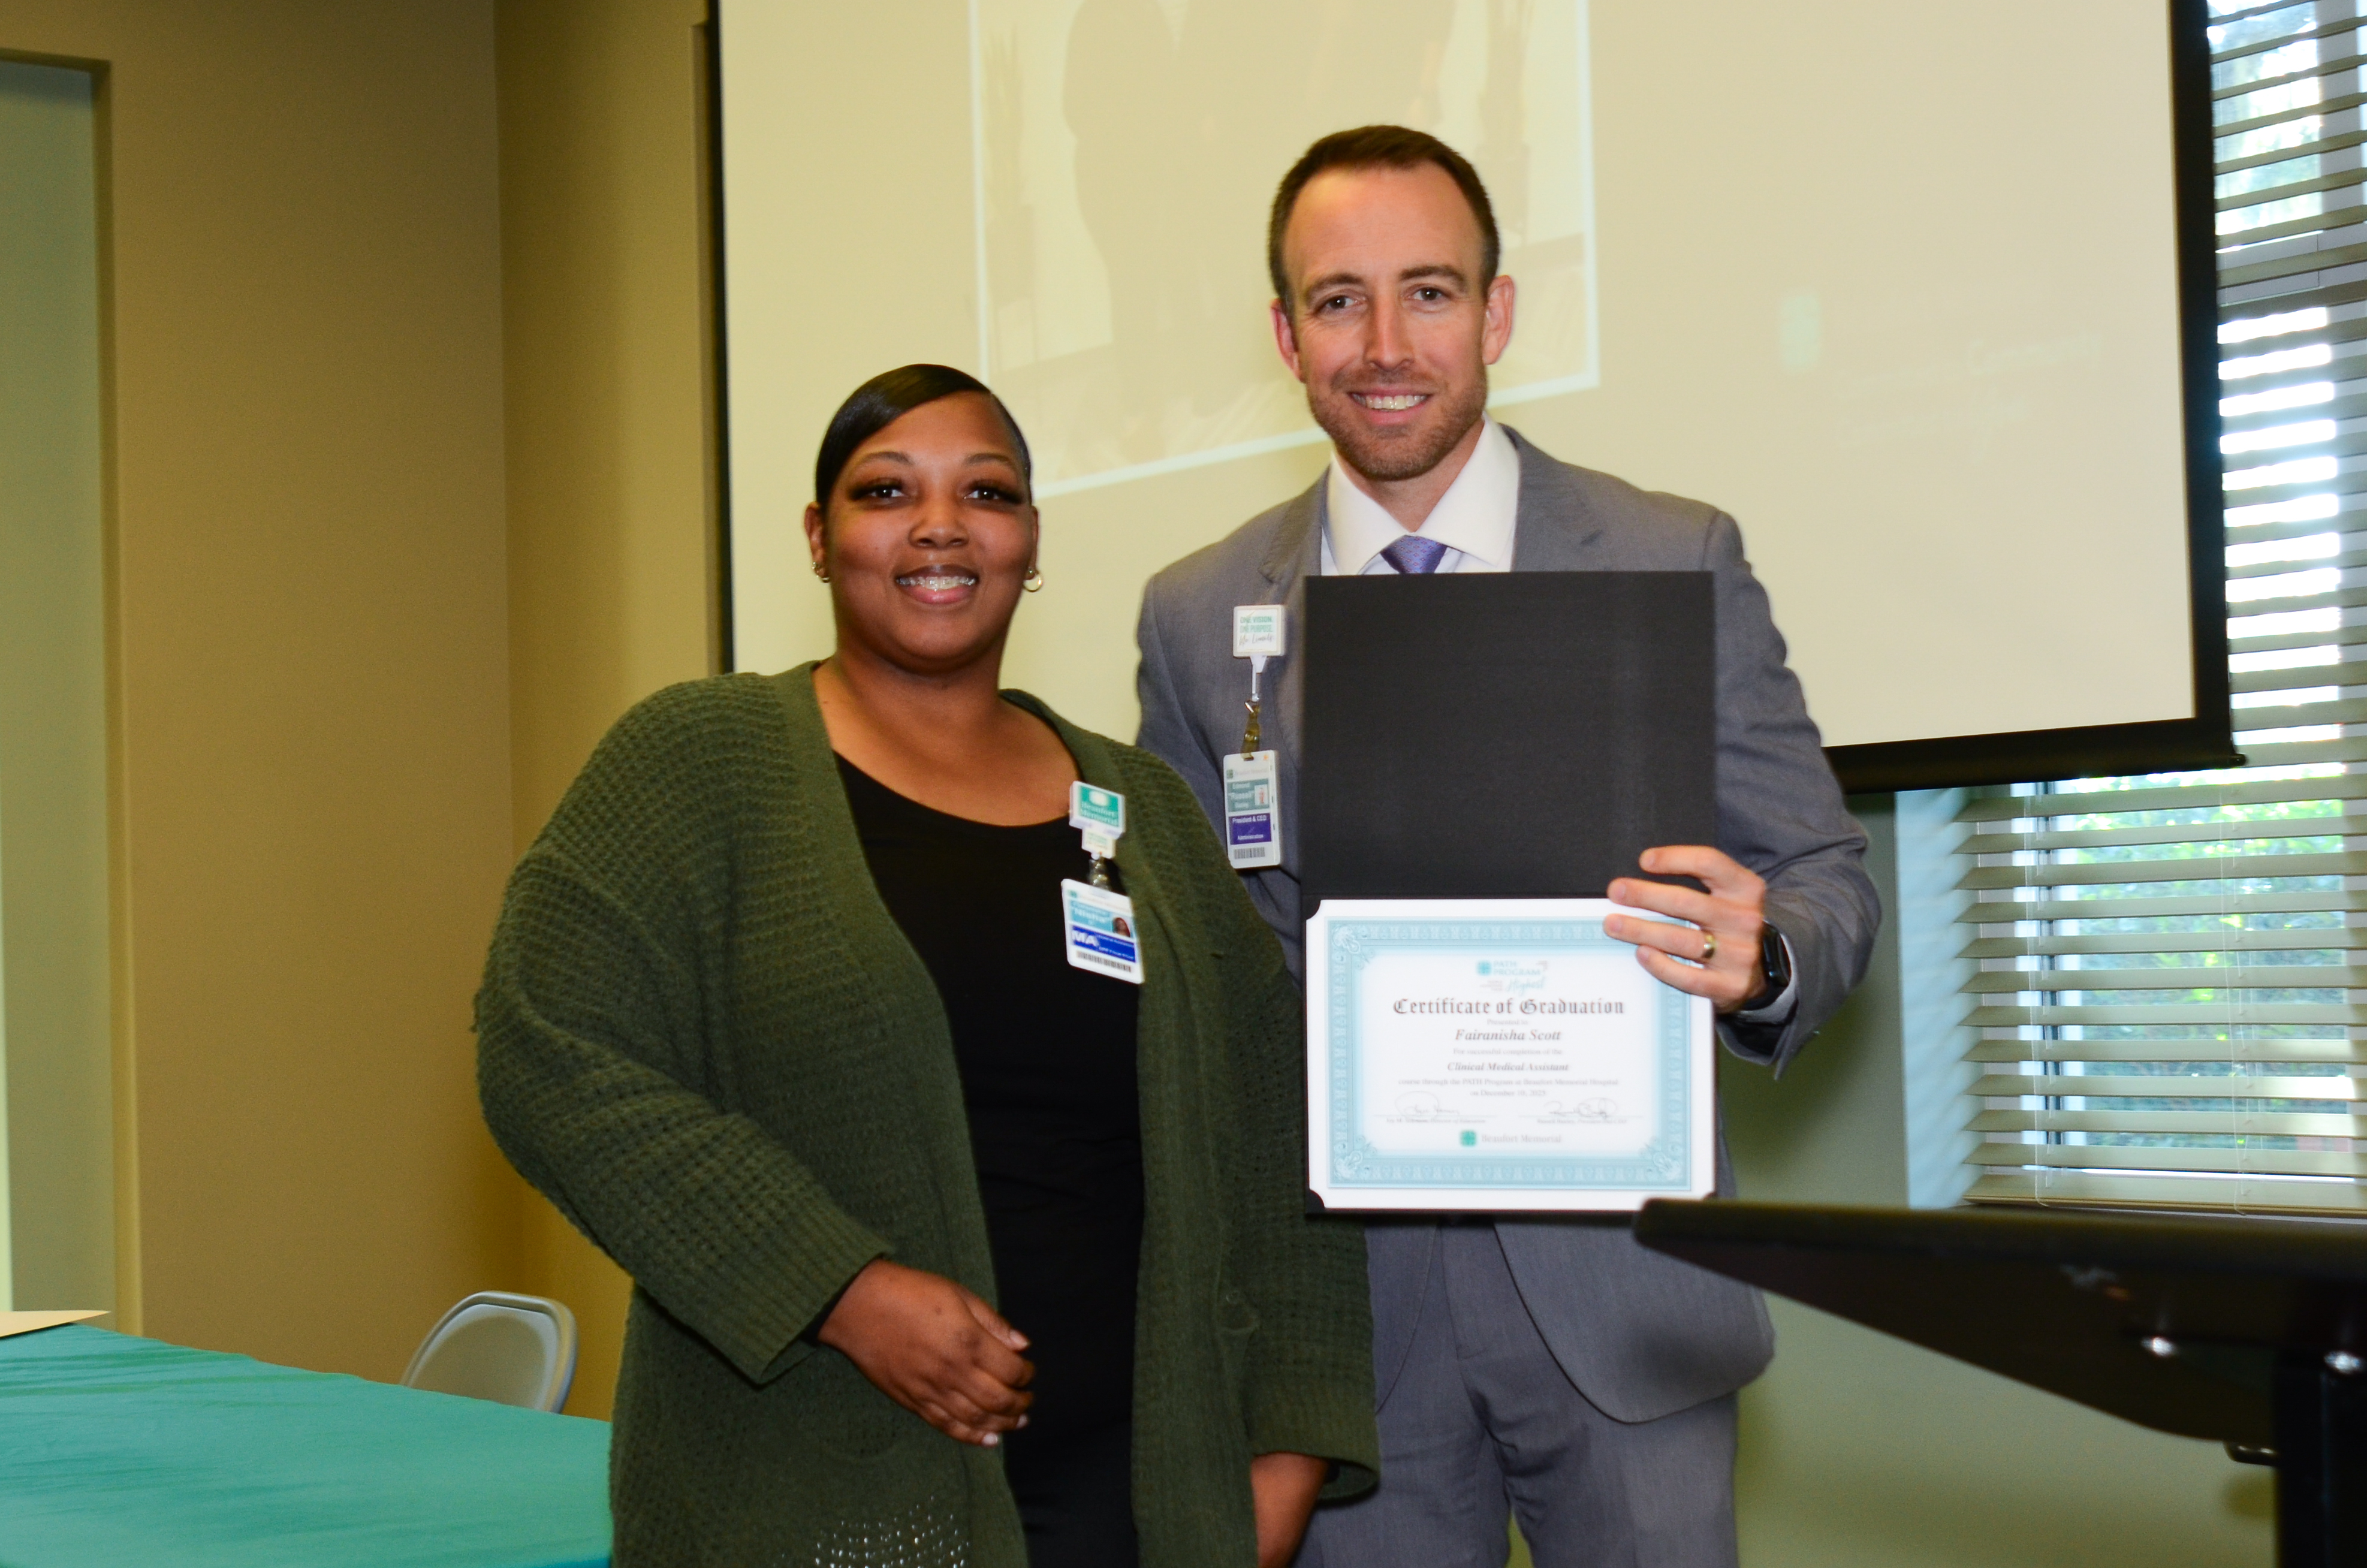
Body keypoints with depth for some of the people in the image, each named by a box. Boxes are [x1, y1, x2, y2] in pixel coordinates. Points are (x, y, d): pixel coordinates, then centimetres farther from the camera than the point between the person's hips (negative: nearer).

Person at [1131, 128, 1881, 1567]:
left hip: (1612, 1286, -1)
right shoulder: (1195, 617, 5)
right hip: (1345, 1299, 2)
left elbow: (1828, 879, 1)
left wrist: (1764, 957, -23)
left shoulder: (1676, 561, -1)